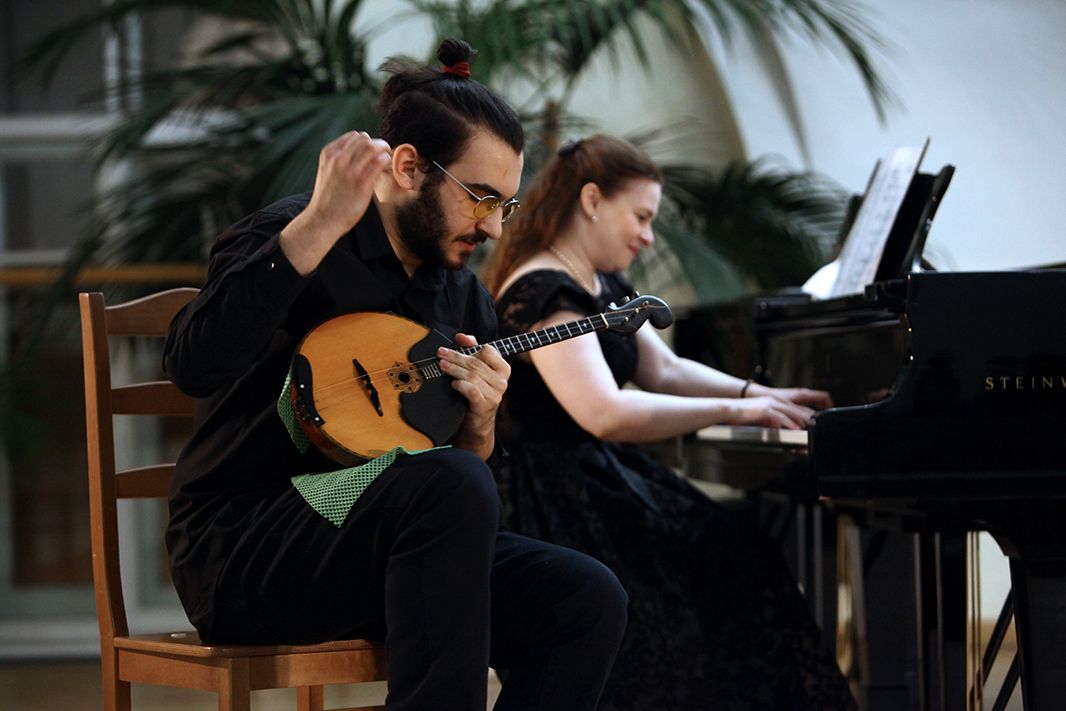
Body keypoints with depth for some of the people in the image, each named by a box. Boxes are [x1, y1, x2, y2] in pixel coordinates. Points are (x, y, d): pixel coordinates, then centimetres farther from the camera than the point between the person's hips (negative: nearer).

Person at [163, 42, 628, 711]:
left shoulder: (465, 295, 13)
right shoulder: (286, 237, -7)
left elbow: (476, 474, 17)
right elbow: (195, 365, -27)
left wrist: (478, 427, -7)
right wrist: (319, 225, -30)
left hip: (386, 548, 7)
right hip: (240, 551, -7)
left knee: (588, 599, -15)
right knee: (449, 484, -33)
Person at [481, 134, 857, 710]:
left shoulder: (602, 286, 18)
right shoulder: (543, 293, -16)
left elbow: (666, 370, 27)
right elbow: (606, 414, -28)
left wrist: (762, 396, 14)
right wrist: (734, 410, -22)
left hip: (607, 480, 10)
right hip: (555, 505, -10)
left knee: (740, 561, -9)